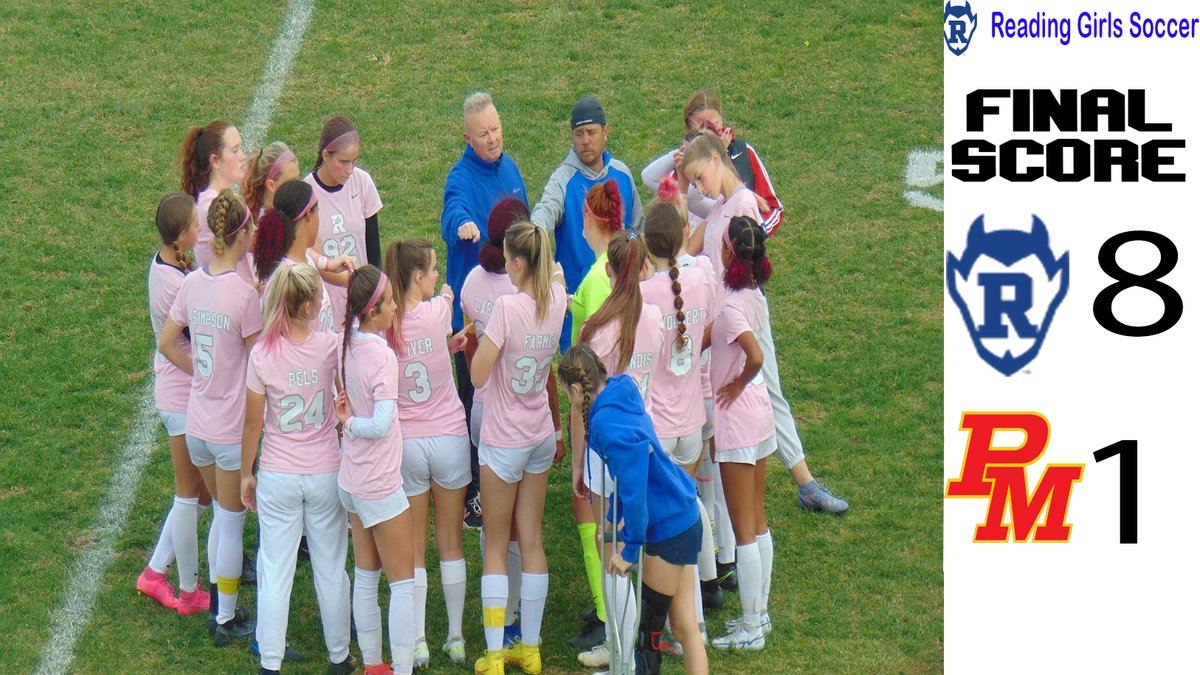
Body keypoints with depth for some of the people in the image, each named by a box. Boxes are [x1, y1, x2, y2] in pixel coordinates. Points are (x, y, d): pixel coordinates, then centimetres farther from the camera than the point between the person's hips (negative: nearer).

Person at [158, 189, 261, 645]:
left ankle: (220, 606, 31)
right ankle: (227, 622, 19)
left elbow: (167, 343, 7)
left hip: (197, 424, 6)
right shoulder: (245, 293, -21)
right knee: (232, 523, 9)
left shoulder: (193, 283, -2)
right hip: (232, 429, -6)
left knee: (221, 516, 23)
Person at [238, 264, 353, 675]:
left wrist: (246, 473, 8)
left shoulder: (262, 354, -12)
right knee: (330, 568, 14)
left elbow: (252, 424, -6)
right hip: (326, 473, 0)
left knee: (275, 571, 7)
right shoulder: (329, 345, -13)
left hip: (278, 476, 0)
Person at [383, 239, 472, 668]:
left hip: (404, 442, 1)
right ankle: (456, 637, 21)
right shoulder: (439, 311, -12)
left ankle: (418, 643, 12)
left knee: (413, 549, 10)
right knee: (451, 544, 13)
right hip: (449, 438, -1)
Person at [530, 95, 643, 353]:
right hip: (577, 291, -4)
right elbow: (547, 208, -30)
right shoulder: (564, 178, -9)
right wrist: (538, 231, -53)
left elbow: (637, 226, 17)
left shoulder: (622, 174, 6)